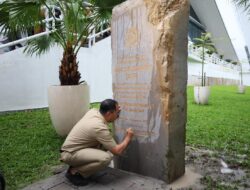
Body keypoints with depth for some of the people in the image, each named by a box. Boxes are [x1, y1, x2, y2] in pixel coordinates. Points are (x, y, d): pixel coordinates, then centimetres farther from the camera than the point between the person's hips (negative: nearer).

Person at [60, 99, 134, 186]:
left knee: (106, 143, 3)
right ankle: (74, 172, -6)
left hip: (72, 147, 10)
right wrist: (128, 137, -6)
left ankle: (81, 164, 12)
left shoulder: (93, 111, -3)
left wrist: (116, 110, 13)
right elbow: (117, 151, -22)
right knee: (106, 158, -27)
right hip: (70, 154, -10)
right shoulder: (99, 127, -27)